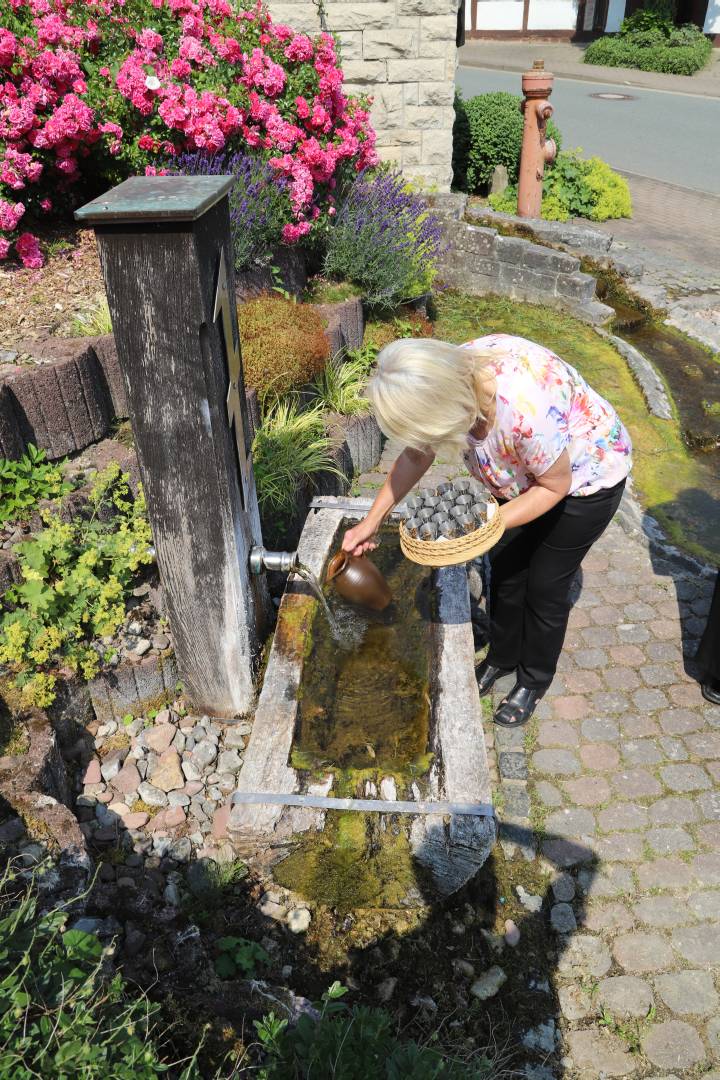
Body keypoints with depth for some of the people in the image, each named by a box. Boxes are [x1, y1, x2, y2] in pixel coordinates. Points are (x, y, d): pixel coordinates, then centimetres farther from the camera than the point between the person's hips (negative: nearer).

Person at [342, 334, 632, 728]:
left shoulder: (525, 409, -45)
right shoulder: (448, 378, -24)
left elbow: (555, 486, -26)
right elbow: (415, 456, -8)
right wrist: (371, 521, -6)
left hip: (585, 478, -6)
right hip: (527, 473, 6)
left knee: (545, 586, 6)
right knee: (505, 568, 14)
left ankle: (534, 680, 32)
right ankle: (501, 656, 39)